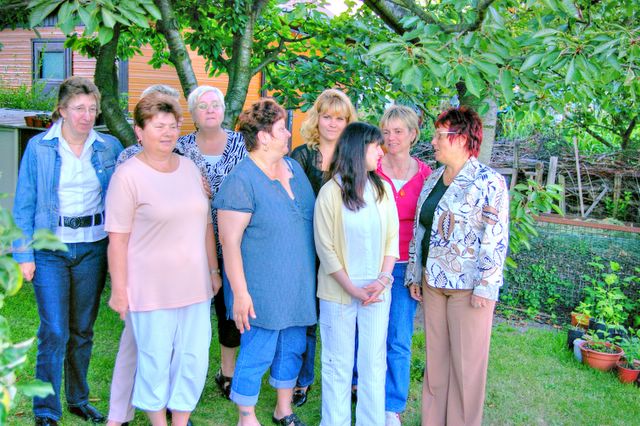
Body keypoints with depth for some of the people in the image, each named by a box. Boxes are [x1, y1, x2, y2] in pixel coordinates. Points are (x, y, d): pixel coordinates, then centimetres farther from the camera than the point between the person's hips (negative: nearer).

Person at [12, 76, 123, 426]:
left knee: (83, 330, 12)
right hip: (50, 249, -2)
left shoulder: (109, 147, 2)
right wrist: (24, 254, -5)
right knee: (54, 332, -4)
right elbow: (24, 204, -1)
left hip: (93, 249, 2)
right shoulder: (39, 147, -3)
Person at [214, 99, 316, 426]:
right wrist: (240, 293, -19)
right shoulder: (242, 180, -17)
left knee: (292, 349, 18)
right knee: (257, 354, 3)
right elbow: (229, 240, -17)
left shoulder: (294, 167, 8)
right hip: (263, 290, -7)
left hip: (300, 285, 8)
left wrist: (311, 278, 18)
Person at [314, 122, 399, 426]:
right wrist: (352, 289, -12)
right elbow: (326, 249, -8)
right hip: (339, 293, -3)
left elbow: (392, 238, 4)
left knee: (374, 363, 11)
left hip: (377, 292, 3)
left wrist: (383, 278, -9)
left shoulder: (382, 189, 2)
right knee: (338, 365, 10)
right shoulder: (330, 193, -8)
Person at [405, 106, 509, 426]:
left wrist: (485, 288, -16)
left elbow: (495, 239, -13)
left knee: (466, 362, 4)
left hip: (468, 286, -6)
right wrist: (415, 275, 14)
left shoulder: (489, 182, -10)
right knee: (435, 358, 14)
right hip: (433, 281, 7)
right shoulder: (432, 180, 11)